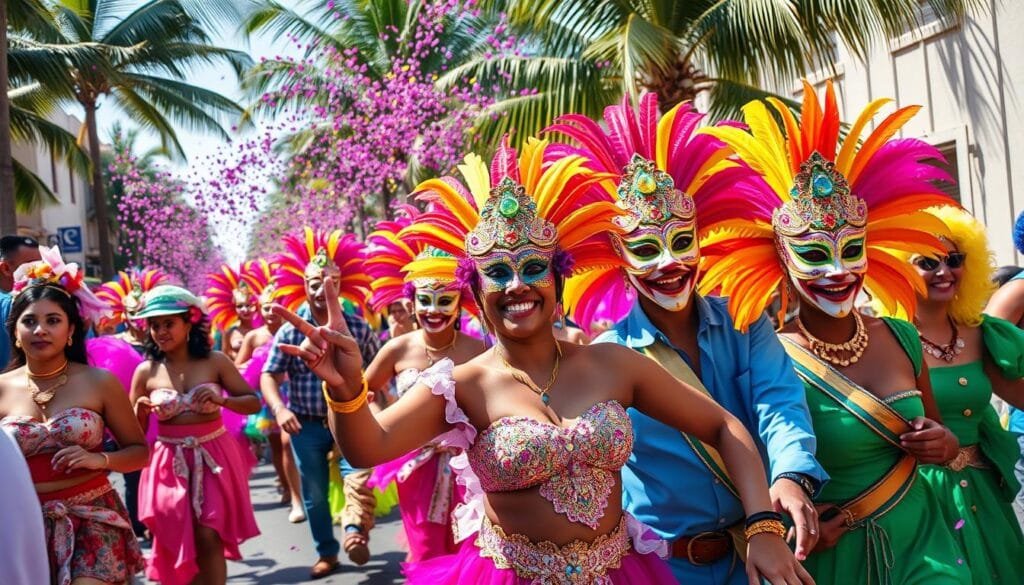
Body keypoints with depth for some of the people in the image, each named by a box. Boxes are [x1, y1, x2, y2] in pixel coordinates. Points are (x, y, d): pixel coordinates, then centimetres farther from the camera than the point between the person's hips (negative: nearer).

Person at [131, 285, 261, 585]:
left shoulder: (215, 361, -4)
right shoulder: (146, 371, -2)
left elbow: (254, 403, 0)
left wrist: (222, 400, -17)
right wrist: (140, 412, -17)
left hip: (213, 456, -1)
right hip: (171, 462, 1)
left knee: (208, 538, -5)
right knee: (178, 543, 7)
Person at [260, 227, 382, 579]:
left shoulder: (358, 327, -4)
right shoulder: (290, 330, -6)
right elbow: (269, 376, -4)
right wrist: (279, 409, -19)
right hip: (306, 425, 1)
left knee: (358, 476, -25)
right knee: (313, 494, 11)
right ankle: (326, 552, 27)